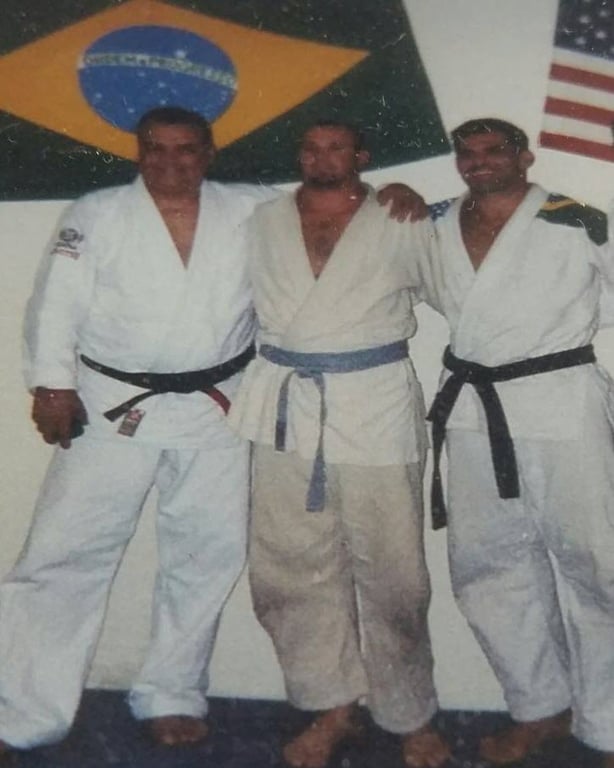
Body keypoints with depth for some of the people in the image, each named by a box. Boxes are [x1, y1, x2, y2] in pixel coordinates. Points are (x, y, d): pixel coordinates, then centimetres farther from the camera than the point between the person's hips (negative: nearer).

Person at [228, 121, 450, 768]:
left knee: (389, 571, 1)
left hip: (376, 407, -3)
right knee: (290, 569, 5)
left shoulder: (401, 224, 5)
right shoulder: (264, 222, 12)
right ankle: (333, 708, 21)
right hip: (286, 410, 3)